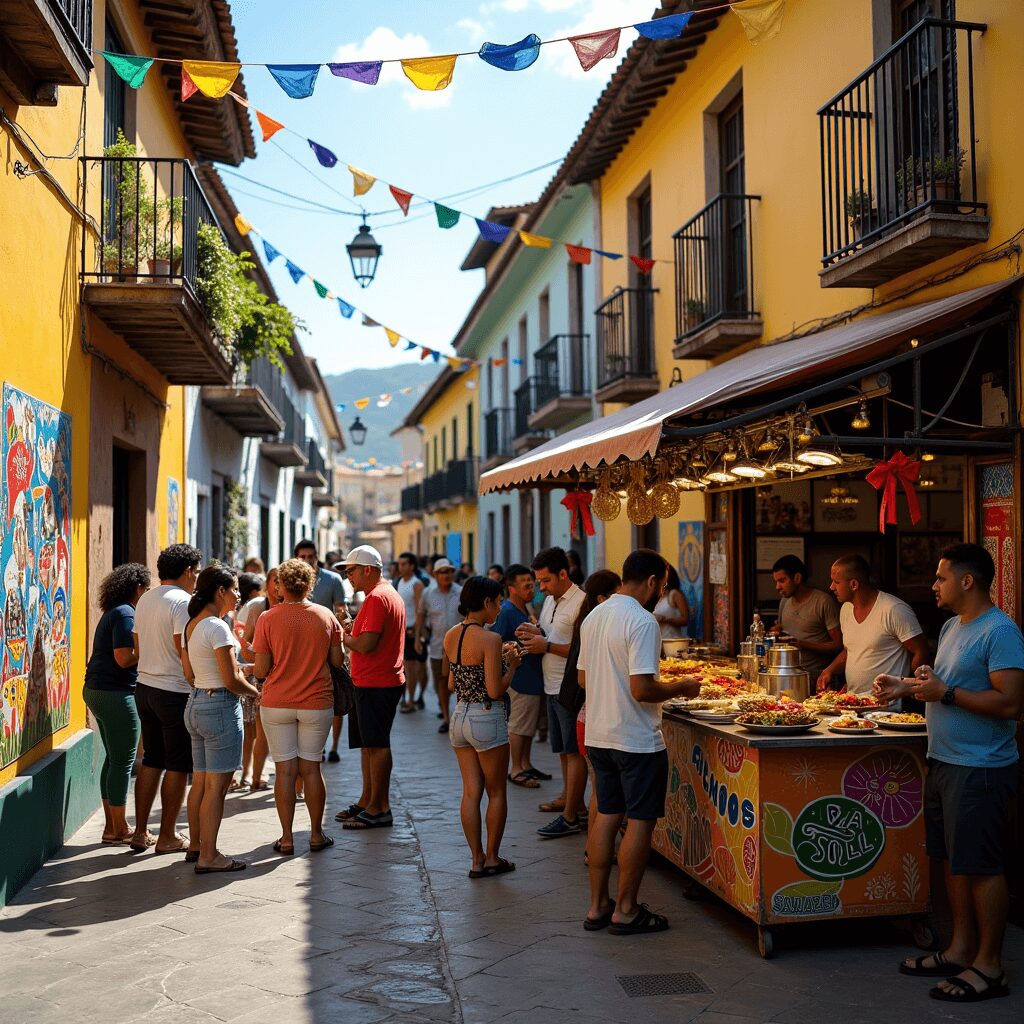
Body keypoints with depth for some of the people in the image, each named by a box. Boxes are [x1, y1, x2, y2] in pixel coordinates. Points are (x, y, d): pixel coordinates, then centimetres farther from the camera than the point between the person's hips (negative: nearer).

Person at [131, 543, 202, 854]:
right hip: (176, 692, -8)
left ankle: (141, 832, 18)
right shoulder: (183, 601, -15)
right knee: (178, 765, 2)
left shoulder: (145, 599, 10)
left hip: (145, 687, 8)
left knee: (151, 760, 15)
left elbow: (138, 647, 15)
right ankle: (168, 836, 8)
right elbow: (185, 649, -21)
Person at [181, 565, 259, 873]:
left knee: (200, 782, 17)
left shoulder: (191, 625, 9)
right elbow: (231, 681, -19)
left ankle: (195, 846, 26)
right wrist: (257, 693, -2)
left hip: (195, 704, 9)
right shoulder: (217, 627, -18)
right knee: (216, 786, -2)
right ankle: (209, 856, 3)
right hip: (220, 706, -9)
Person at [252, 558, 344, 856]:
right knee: (310, 768, 11)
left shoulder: (267, 619, -8)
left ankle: (287, 839, 9)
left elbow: (261, 670, -9)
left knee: (285, 770, 5)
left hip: (276, 704, -1)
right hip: (317, 705, 1)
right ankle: (316, 834, 17)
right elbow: (338, 660, 1)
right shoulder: (326, 616, -2)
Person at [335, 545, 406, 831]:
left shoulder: (376, 598, -16)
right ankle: (367, 801, 23)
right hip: (378, 681, 11)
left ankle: (380, 809, 1)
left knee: (376, 745, -5)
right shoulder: (389, 593, 17)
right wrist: (351, 632, 11)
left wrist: (343, 637, -5)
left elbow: (365, 644, -22)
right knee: (369, 744, 15)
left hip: (376, 684, -11)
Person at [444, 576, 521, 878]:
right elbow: (495, 690, -21)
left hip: (459, 716, 7)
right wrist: (512, 664, -4)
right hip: (487, 718, -7)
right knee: (496, 793, 11)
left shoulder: (450, 635, 4)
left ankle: (477, 860, 17)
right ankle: (492, 858, 19)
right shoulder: (490, 639, -19)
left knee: (471, 792, 12)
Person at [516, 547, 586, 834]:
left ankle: (570, 816, 1)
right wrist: (536, 633, 3)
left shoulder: (580, 603, -17)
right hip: (552, 687, 9)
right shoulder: (550, 600, 13)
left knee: (574, 751, -3)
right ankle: (569, 797, 31)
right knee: (562, 748, 18)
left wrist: (547, 646, -23)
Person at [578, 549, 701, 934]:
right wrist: (681, 687, -8)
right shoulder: (642, 621, -18)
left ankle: (598, 906, 21)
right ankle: (626, 910, 11)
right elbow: (642, 689, -24)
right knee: (640, 821, 3)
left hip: (598, 735, 8)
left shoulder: (594, 617, 9)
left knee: (607, 815, 15)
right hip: (637, 740, -8)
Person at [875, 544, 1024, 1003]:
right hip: (944, 761, 9)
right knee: (955, 859, 16)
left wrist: (944, 694, -20)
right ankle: (960, 949, 27)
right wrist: (906, 686, 12)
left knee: (981, 865, -1)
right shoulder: (952, 627, 14)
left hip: (980, 769, -9)